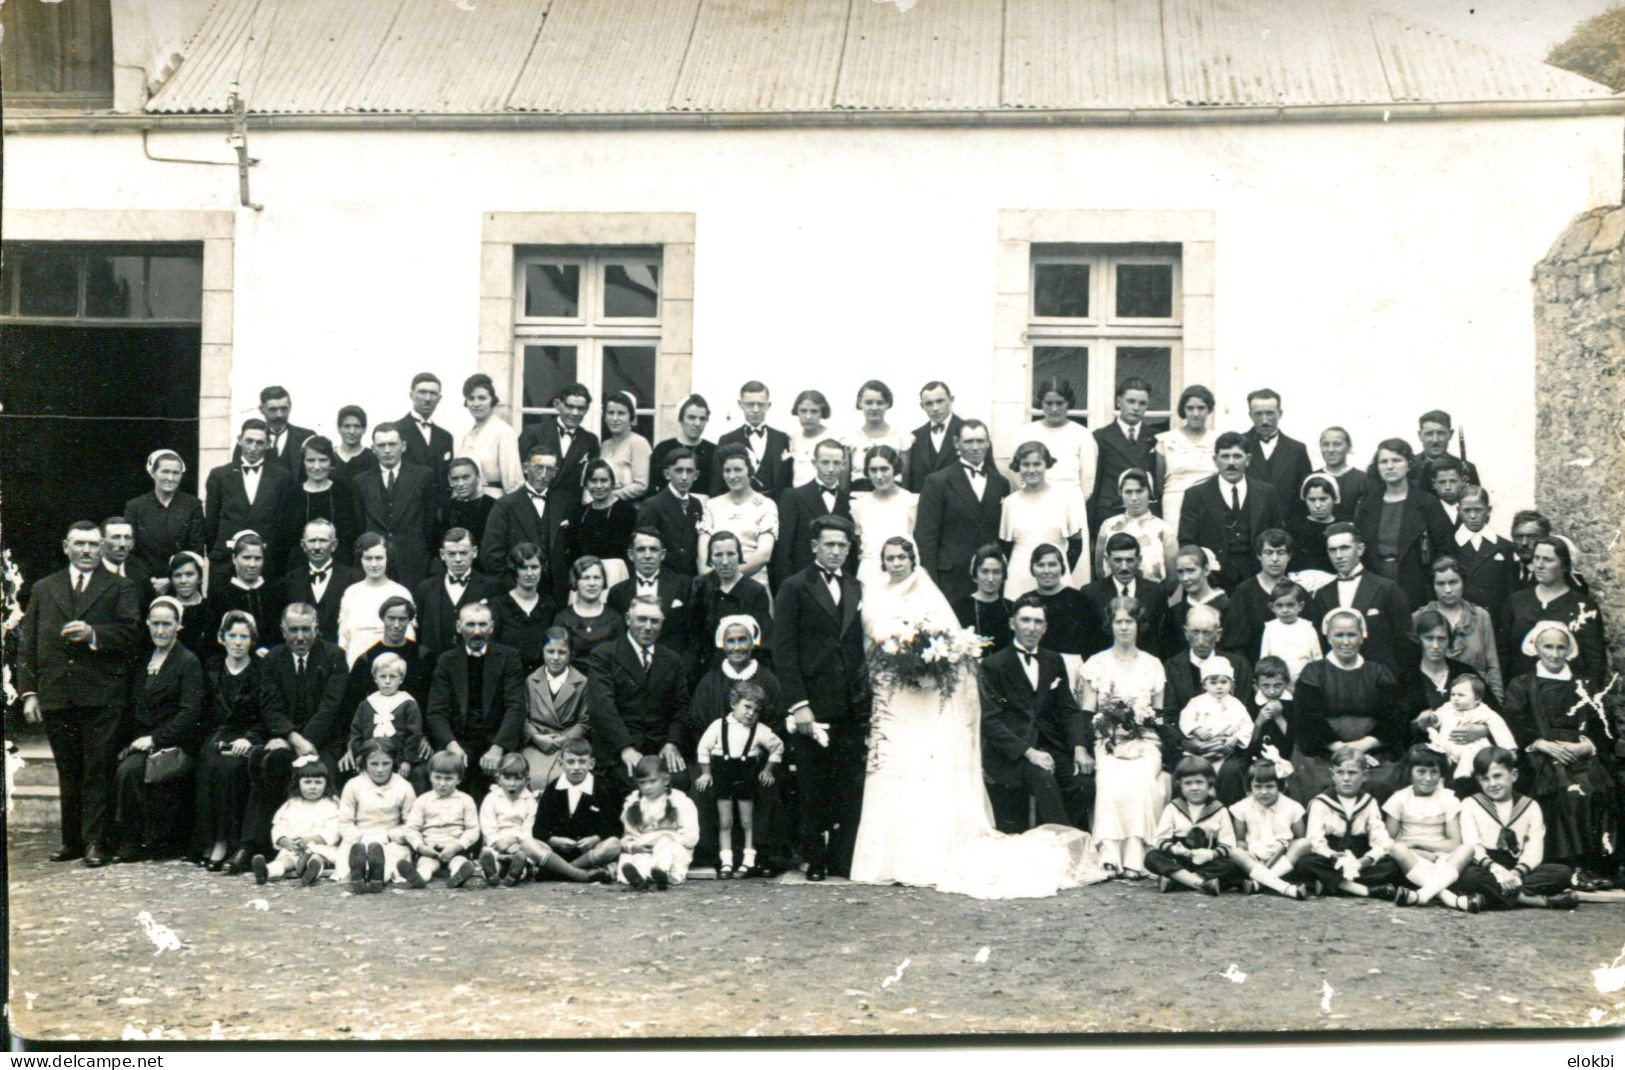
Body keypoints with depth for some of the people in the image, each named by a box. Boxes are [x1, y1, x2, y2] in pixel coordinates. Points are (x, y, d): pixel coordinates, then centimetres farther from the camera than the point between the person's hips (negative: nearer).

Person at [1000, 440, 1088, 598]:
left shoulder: (1064, 495, 1)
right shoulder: (1011, 502, 5)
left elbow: (1076, 543, 4)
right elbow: (1005, 547, 11)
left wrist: (1062, 573, -1)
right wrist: (1009, 575, 3)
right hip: (1019, 581, 1)